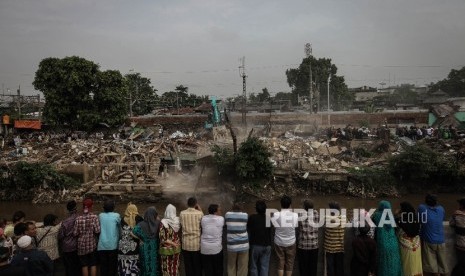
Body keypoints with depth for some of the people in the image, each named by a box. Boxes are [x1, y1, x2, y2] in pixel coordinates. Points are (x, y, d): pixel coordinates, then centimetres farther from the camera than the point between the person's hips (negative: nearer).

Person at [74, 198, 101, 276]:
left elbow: (75, 233, -4)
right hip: (92, 244, -1)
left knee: (84, 265, 9)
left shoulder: (78, 218, -5)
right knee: (93, 264, 8)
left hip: (82, 245, 1)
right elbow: (97, 231, -14)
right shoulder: (94, 217, -10)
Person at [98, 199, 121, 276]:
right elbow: (120, 226, 1)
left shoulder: (100, 216, 2)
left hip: (102, 246, 3)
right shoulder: (116, 216, -7)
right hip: (113, 246, -2)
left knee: (103, 266, 10)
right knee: (112, 266, 7)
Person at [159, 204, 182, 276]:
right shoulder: (178, 221, -3)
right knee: (175, 267, 14)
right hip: (176, 248, 4)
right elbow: (180, 235, 4)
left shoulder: (163, 222, -15)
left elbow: (162, 237, -16)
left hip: (166, 249, -4)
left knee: (167, 268, 7)